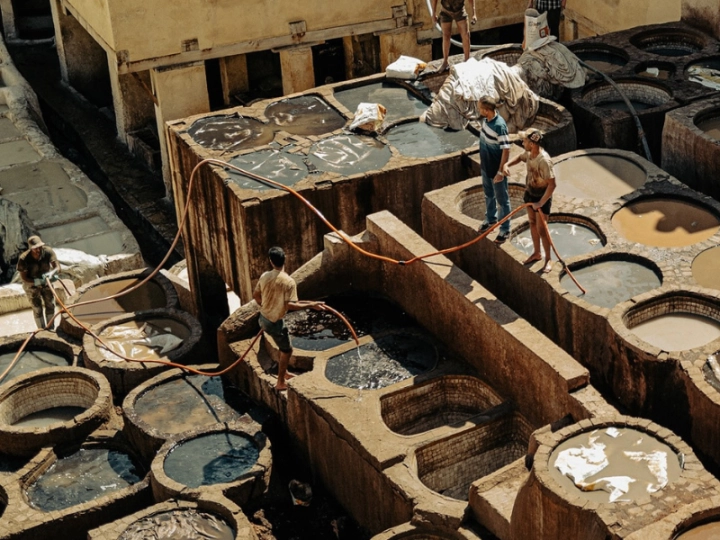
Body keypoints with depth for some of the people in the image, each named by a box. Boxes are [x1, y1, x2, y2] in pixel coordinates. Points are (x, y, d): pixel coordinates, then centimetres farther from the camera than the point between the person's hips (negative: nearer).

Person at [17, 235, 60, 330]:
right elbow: (23, 277, -25)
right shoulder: (24, 259, -33)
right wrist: (36, 281, -43)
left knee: (50, 305, 7)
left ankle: (50, 329, 22)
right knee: (37, 309, 4)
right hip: (32, 284, -3)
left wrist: (51, 273, -52)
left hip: (46, 282, 3)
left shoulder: (48, 252, -28)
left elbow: (57, 267, -29)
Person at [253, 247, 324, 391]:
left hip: (263, 318, 7)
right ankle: (281, 383, 20)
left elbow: (255, 295, 9)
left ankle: (283, 372, 40)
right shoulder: (289, 282, -24)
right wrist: (311, 305, -20)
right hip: (275, 322, -7)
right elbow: (290, 305, -27)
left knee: (284, 347, 28)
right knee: (286, 351, 12)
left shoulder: (265, 276, -4)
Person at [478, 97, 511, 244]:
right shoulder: (486, 119, -4)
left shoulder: (499, 125, -30)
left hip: (496, 168, -9)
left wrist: (500, 171, -24)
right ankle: (491, 219, 47)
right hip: (486, 166, 9)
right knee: (489, 195, 27)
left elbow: (506, 150, -27)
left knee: (502, 199, 7)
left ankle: (505, 230, 19)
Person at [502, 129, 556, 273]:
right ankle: (536, 253, 37)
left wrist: (541, 203, -32)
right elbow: (520, 158, 17)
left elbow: (552, 184, -33)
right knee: (532, 223, 20)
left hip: (542, 197, -8)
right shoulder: (529, 153, -8)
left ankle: (548, 259, 15)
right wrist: (507, 164, -2)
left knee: (541, 229, -1)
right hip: (530, 193, 8)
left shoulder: (544, 160, -34)